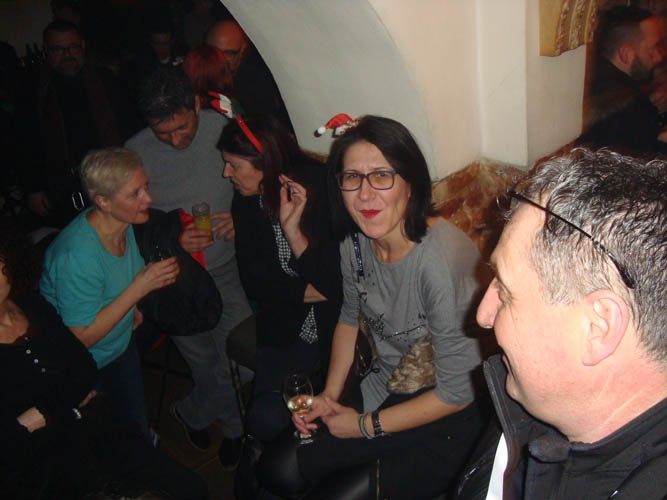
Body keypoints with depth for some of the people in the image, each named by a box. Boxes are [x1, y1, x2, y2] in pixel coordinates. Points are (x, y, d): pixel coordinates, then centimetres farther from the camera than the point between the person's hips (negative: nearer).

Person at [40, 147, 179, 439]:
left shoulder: (124, 224, -12)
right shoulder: (76, 256, -37)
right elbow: (81, 337, -29)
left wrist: (131, 308, -5)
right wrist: (140, 287, -33)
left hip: (121, 344, 7)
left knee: (138, 420, 22)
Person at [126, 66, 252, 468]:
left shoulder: (226, 128, -10)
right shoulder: (137, 152, -10)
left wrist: (241, 217, -18)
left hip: (227, 269, 0)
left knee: (239, 365, -1)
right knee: (206, 367, 12)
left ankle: (192, 413, 32)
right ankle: (235, 429, 43)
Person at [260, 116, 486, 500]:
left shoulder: (443, 260, -31)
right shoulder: (356, 244, -7)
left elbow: (458, 392, -22)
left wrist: (367, 425, -11)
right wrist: (330, 394, 4)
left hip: (451, 420, -7)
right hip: (385, 391, 7)